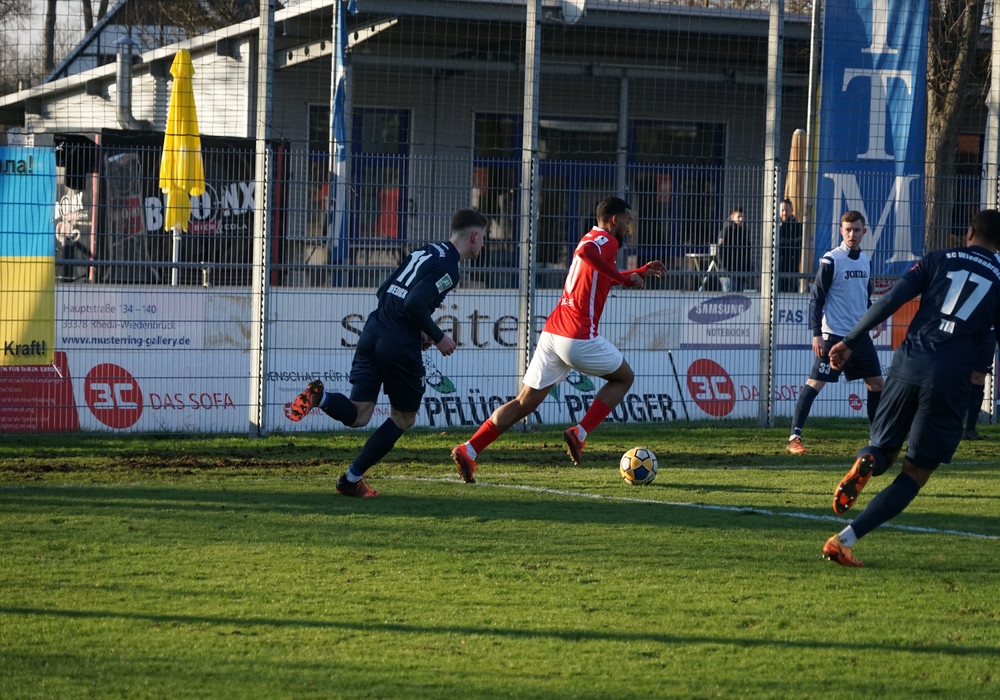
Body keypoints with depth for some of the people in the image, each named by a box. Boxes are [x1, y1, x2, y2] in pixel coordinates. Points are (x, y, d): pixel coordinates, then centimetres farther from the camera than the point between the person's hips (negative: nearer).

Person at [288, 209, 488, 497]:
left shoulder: (424, 252, 18)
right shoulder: (448, 267, -8)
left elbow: (384, 291, 20)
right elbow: (415, 304, -20)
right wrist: (438, 337, -6)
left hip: (373, 332, 7)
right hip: (400, 346, -7)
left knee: (358, 415, 4)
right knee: (403, 418, 13)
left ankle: (319, 396, -25)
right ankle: (352, 479, 14)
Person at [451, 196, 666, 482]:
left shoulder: (593, 240, 25)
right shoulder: (606, 241, -4)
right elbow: (585, 252, -30)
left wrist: (641, 272, 41)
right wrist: (624, 277, -22)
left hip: (552, 332, 8)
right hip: (579, 337, -8)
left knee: (525, 402, 7)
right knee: (624, 377, 15)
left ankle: (468, 451, -5)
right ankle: (579, 434, 1)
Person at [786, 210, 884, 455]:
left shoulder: (865, 261, 10)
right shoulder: (831, 261, -9)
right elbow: (817, 299, -10)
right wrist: (816, 333, -16)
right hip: (834, 335, -7)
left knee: (877, 383, 8)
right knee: (815, 383, -11)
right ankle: (794, 438, -10)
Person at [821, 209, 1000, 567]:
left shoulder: (939, 260, 14)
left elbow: (891, 300, 3)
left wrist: (850, 341, 5)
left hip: (910, 362, 1)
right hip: (952, 378, -1)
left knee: (883, 448, 21)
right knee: (915, 475, 7)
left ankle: (865, 463, -19)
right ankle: (844, 540, -9)